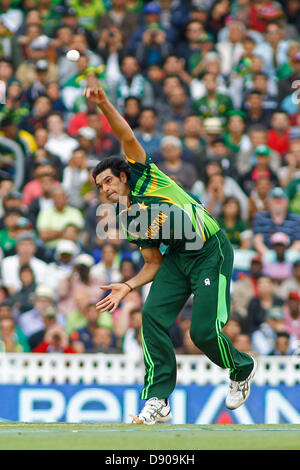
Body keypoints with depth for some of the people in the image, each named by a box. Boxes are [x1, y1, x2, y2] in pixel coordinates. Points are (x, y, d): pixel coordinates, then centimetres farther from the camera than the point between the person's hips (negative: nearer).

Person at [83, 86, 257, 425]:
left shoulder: (141, 177, -1)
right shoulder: (128, 222, 11)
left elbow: (126, 135, -12)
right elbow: (153, 264, 14)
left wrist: (104, 105, -27)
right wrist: (127, 287, -1)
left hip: (211, 253, -6)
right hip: (176, 258, 6)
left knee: (204, 331, -14)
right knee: (153, 314, -16)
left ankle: (242, 369, 20)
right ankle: (157, 402, -15)